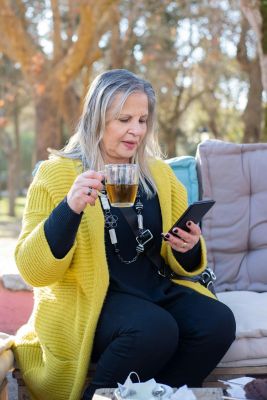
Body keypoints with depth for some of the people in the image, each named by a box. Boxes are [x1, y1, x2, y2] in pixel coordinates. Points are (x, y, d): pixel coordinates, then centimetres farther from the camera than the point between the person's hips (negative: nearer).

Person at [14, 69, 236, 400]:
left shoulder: (160, 174, 12)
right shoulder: (57, 174, -3)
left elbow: (181, 263, 20)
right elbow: (32, 271, -11)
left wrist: (189, 248, -5)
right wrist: (70, 209, -25)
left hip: (157, 291, 5)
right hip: (86, 301, -5)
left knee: (218, 322, -22)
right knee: (155, 329, -32)